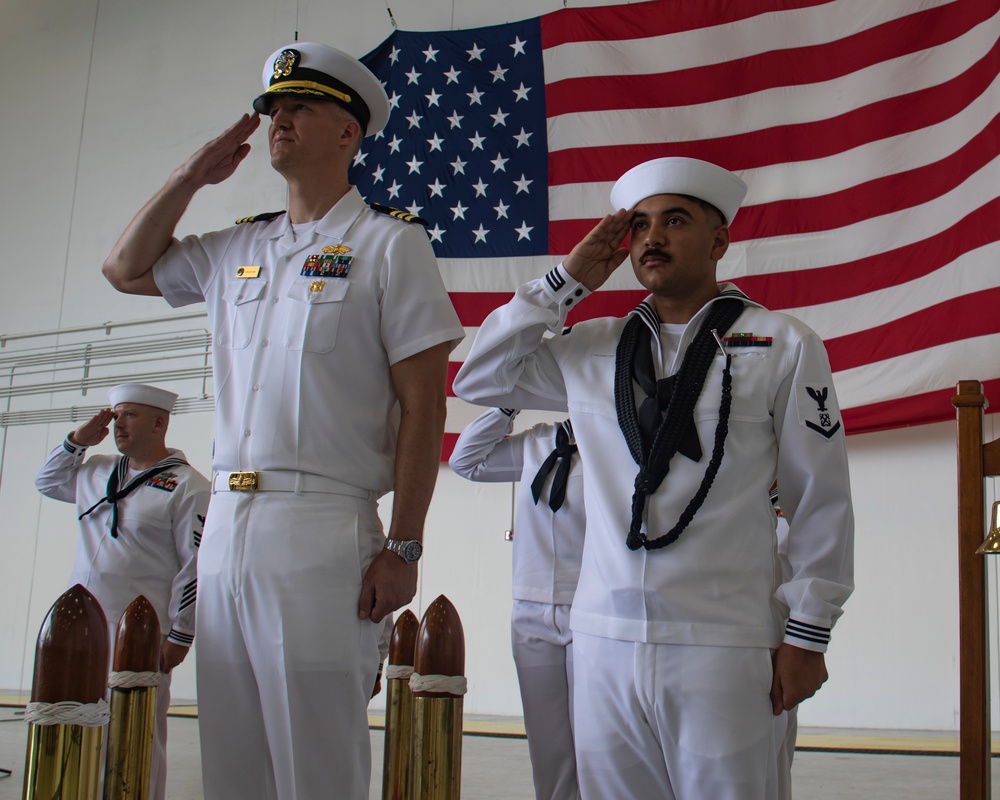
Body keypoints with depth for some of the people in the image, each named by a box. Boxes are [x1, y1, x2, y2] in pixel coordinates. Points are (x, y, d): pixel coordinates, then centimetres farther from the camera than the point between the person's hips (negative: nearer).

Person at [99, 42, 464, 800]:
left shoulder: (389, 241, -1)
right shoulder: (237, 249, 17)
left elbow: (422, 403, -6)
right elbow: (126, 268, 29)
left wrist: (402, 547, -12)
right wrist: (194, 174, 18)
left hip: (321, 530, -6)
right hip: (226, 525, 6)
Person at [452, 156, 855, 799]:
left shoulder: (783, 346, 2)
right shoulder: (590, 349, 12)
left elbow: (821, 501, 2)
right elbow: (479, 379, 16)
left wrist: (806, 636, -1)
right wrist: (567, 282, 9)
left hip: (723, 647, -3)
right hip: (602, 642, 4)